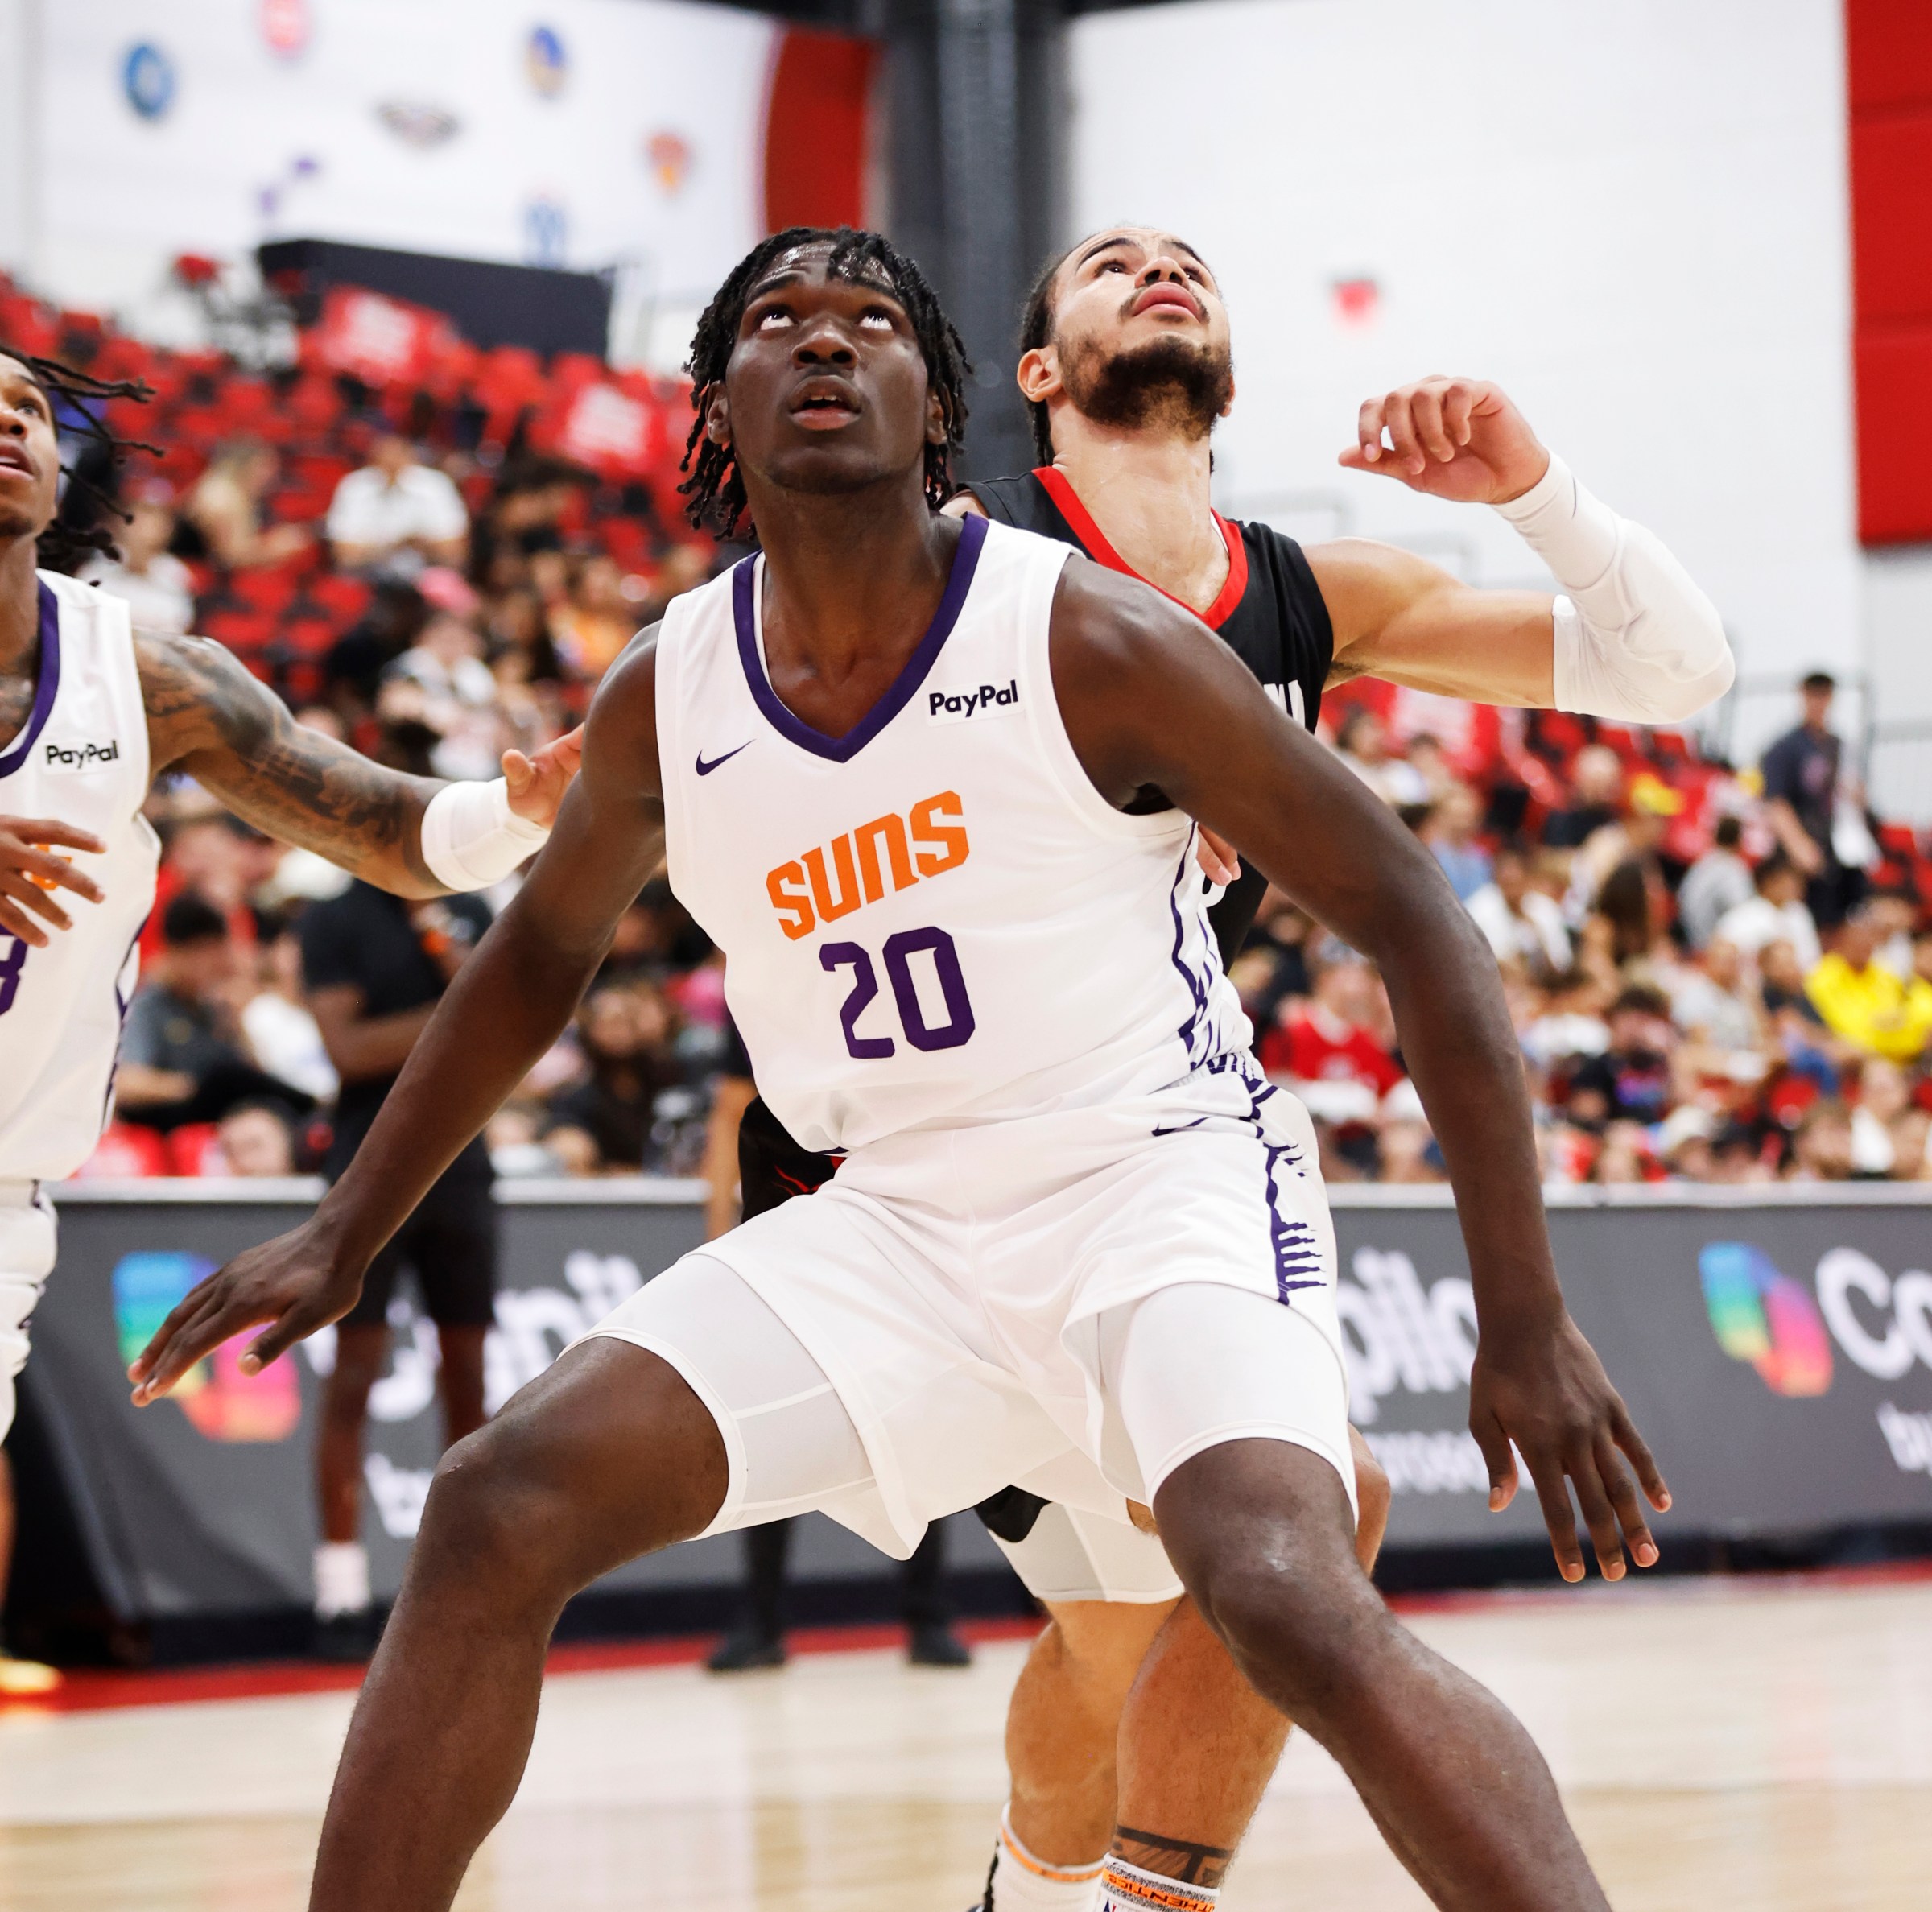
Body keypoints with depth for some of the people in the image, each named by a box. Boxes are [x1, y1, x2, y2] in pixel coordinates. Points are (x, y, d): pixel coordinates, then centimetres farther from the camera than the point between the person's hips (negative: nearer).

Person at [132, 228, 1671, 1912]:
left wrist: (1526, 1322, -16)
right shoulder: (664, 701, 0)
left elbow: (1411, 920, -11)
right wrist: (346, 1236, 20)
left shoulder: (1089, 641, -15)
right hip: (897, 1222, 5)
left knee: (1297, 1610, -32)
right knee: (498, 1514, -10)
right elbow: (544, 951, 22)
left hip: (1162, 1184, -5)